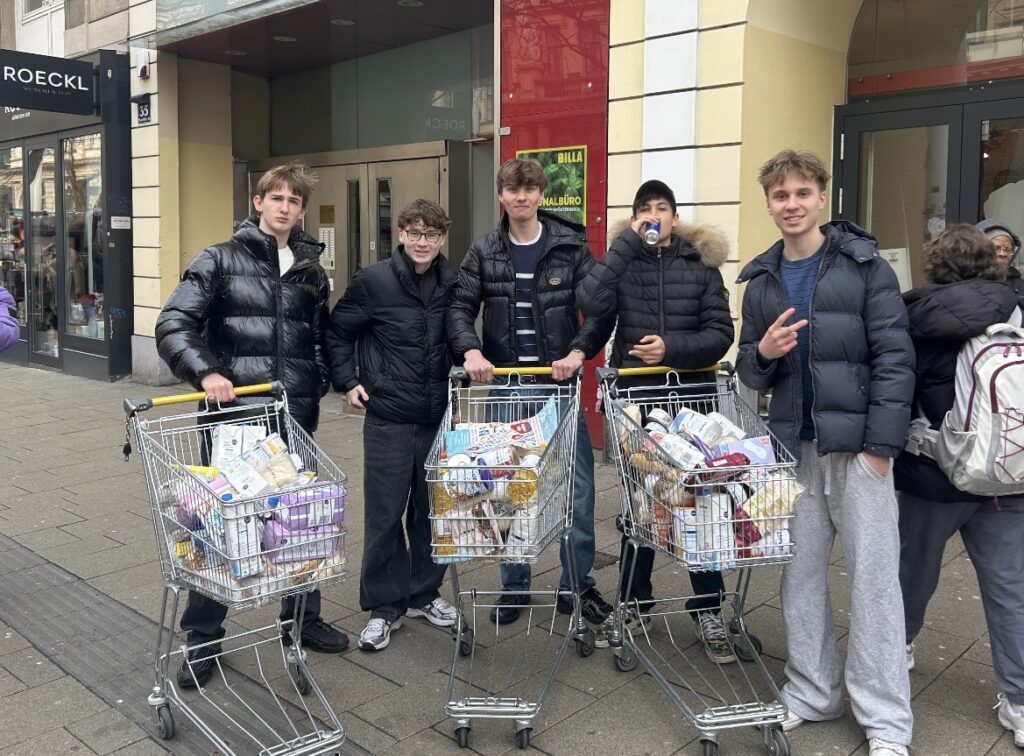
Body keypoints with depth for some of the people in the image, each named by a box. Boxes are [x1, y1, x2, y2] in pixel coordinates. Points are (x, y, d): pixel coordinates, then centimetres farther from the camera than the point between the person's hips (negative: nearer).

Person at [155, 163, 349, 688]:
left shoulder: (312, 270, 14)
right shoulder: (220, 260, 1)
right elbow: (172, 325, -7)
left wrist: (323, 380, 6)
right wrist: (205, 372, -22)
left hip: (296, 418, 4)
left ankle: (302, 619, 31)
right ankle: (202, 639, 20)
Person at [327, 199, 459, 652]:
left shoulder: (452, 283, 3)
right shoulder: (373, 281, -7)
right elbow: (338, 333, 3)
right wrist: (347, 382, -3)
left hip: (440, 416, 3)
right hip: (388, 416, -3)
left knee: (432, 509, 11)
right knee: (385, 513, 3)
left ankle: (424, 594, 29)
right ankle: (384, 607, 17)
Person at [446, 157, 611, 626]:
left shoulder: (570, 246, 0)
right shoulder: (483, 252, 5)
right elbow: (460, 307, 0)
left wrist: (580, 350, -19)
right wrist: (470, 349, -18)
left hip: (558, 382, -1)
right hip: (505, 385, 1)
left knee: (578, 485, 3)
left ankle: (577, 585, 20)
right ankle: (513, 586, 24)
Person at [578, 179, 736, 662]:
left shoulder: (700, 265, 3)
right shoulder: (622, 262, 3)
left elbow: (720, 333, -3)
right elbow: (592, 306, -17)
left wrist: (672, 348, -18)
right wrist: (628, 241, -14)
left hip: (692, 399, 0)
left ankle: (708, 611, 21)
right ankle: (634, 603, 28)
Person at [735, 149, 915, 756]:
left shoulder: (864, 265, -3)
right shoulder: (761, 281, 10)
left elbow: (895, 358, -7)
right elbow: (750, 373, 13)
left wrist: (881, 445, -14)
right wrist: (762, 354, -11)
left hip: (857, 444, -4)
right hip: (794, 447, 4)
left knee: (873, 578, 2)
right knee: (800, 574, 10)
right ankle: (813, 693, 26)